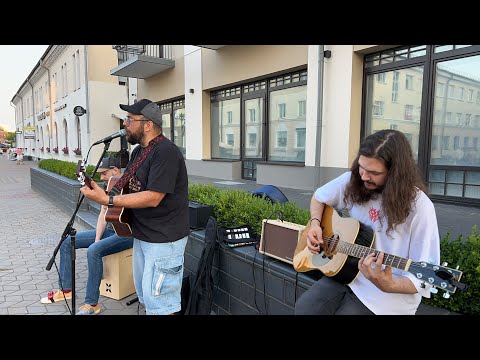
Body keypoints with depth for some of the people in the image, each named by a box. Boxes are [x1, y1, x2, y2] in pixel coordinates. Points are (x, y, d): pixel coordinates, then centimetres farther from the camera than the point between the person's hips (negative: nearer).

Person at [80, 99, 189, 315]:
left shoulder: (165, 152, -21)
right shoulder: (139, 151, 11)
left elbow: (152, 198, -27)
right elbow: (130, 183, 19)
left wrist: (107, 200, -26)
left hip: (164, 240, -10)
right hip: (142, 235, 10)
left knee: (159, 302, -1)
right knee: (145, 295, 21)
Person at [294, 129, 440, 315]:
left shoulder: (419, 206, -18)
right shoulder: (353, 181, -6)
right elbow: (319, 197, 13)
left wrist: (388, 285, -34)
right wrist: (315, 224, -6)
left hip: (388, 294, -3)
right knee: (304, 308, -17)